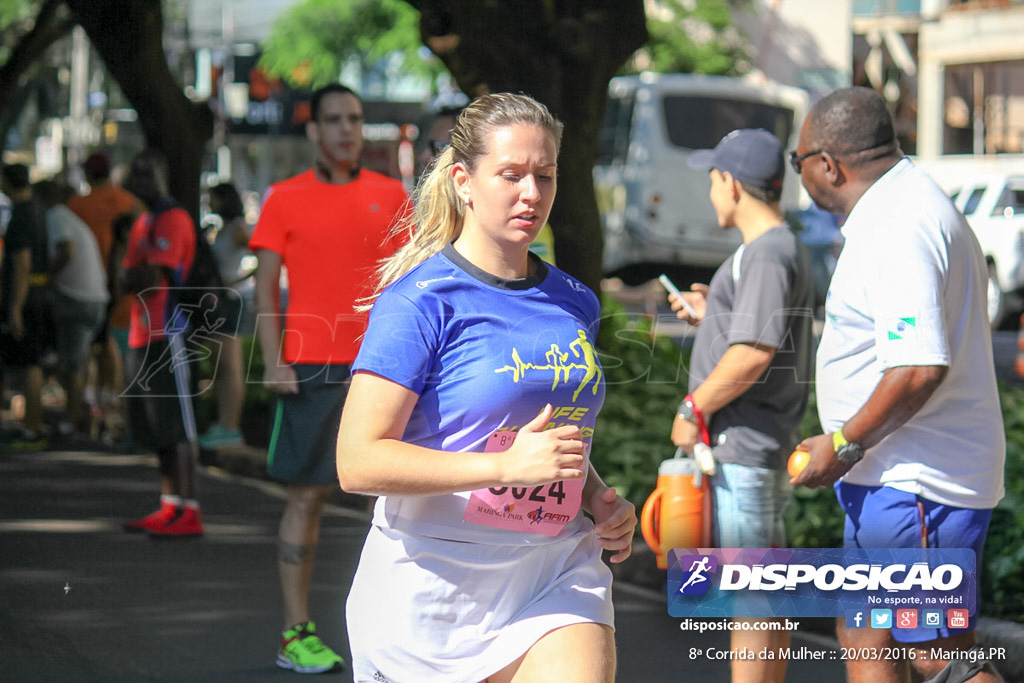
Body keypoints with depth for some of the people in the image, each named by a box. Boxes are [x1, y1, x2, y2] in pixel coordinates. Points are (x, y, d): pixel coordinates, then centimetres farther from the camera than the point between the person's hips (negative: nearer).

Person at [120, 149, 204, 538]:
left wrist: (128, 280, -2)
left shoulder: (173, 220, -11)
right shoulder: (143, 223, 21)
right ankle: (170, 507, 17)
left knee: (176, 426, -9)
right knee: (157, 429, 11)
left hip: (168, 338, -10)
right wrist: (135, 279, 1)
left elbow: (151, 278, -18)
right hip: (143, 338, 10)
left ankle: (188, 512, -9)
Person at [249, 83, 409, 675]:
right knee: (308, 495, 0)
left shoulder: (391, 195, 10)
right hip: (311, 368, -3)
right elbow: (266, 286, 2)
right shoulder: (286, 199, 3)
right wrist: (273, 359, -8)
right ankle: (297, 633, 4)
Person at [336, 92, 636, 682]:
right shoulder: (419, 301, -10)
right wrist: (508, 464, -24)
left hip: (556, 577, 4)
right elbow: (359, 462, -18)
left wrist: (600, 500, 6)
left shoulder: (575, 303, 10)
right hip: (431, 582, -4)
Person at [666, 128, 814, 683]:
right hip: (763, 448, 11)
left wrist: (694, 407, -17)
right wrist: (708, 313, 21)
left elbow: (754, 352, -25)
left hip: (742, 449, -11)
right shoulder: (787, 250, 16)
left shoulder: (768, 254, -17)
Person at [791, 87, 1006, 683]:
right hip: (891, 478, 11)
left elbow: (921, 367, -30)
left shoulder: (900, 228, -21)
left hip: (916, 487, -11)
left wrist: (845, 443, -18)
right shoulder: (910, 204, 14)